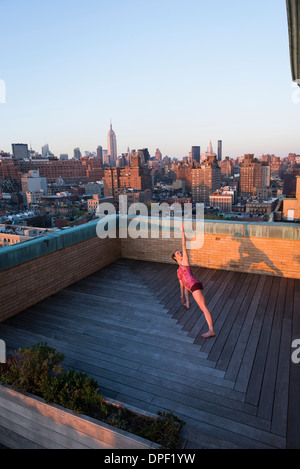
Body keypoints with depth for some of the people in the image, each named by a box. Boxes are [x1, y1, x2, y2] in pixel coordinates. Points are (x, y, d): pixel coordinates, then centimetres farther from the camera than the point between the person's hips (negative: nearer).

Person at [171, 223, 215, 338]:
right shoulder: (179, 270, 25)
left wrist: (182, 232, -4)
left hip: (195, 285, -10)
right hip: (192, 287, 10)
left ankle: (211, 330, -30)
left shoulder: (185, 261, 6)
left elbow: (184, 246, 0)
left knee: (203, 306, -20)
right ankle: (187, 303, 65)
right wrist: (182, 295, 38)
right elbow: (182, 283, 33)